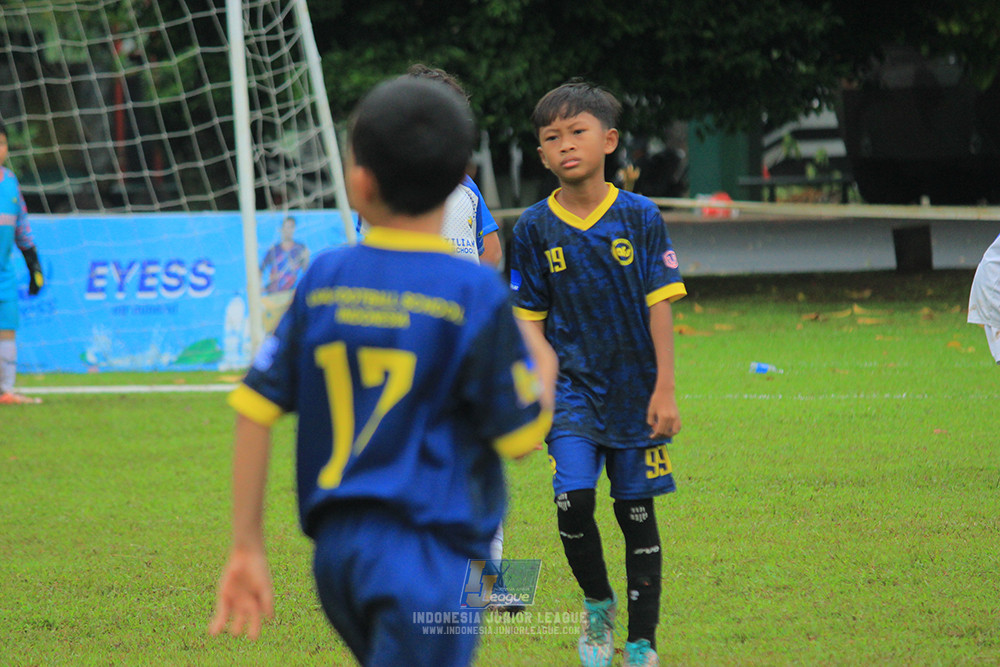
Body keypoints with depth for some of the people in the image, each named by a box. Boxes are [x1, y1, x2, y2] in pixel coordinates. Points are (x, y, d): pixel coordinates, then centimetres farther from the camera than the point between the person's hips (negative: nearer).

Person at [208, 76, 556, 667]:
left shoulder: (323, 280, 4)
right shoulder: (476, 292, -9)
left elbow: (256, 411, 3)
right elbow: (521, 436, -6)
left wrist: (248, 548, 11)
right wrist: (543, 368, 15)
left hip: (335, 549, 6)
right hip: (427, 552, -6)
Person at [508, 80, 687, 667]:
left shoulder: (640, 217, -4)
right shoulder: (536, 228, 0)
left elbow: (660, 306, -4)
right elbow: (531, 320, 6)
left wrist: (665, 389, -9)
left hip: (635, 390, 0)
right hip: (572, 386, 0)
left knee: (637, 514, 4)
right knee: (573, 502, -15)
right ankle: (597, 606, 12)